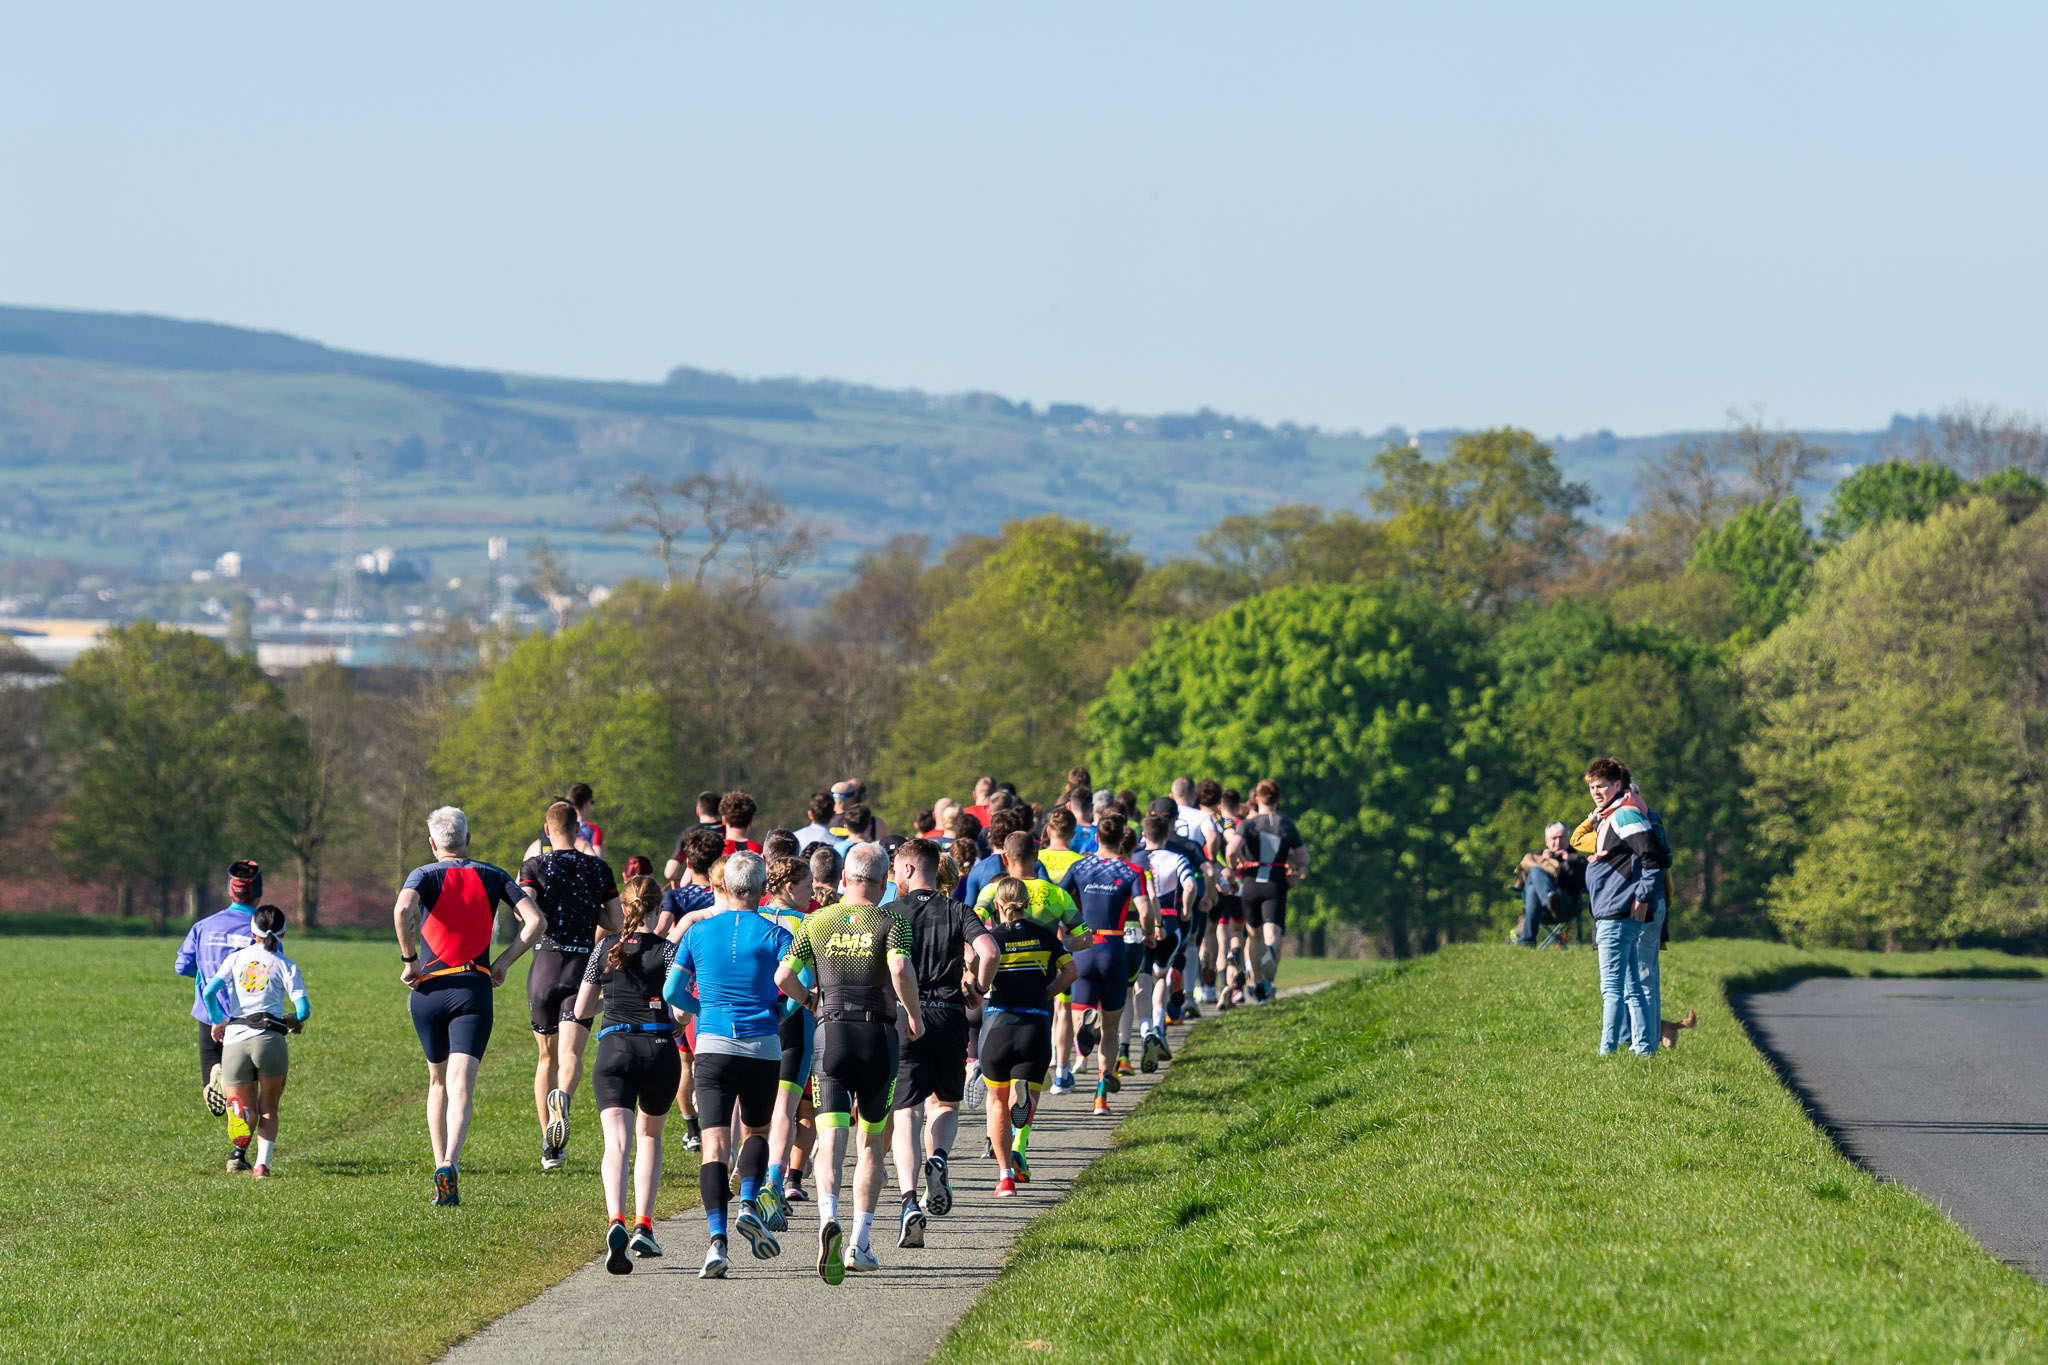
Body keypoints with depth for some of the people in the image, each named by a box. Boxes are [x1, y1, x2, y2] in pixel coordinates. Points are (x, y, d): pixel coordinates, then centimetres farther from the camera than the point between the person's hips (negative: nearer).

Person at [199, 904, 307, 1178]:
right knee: (268, 1109, 15)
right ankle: (262, 1163, -7)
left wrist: (217, 1021, 16)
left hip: (234, 1041, 1)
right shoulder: (285, 965, 4)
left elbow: (208, 992, -1)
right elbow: (303, 1009, -5)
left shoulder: (236, 958, 10)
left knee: (248, 1109, 12)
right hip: (269, 1039, -1)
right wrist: (296, 1020, 19)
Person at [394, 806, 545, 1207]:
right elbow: (536, 921, -1)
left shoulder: (424, 875, 2)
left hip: (429, 988, 1)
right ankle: (449, 1164, -32)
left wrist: (409, 959, -9)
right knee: (461, 1086, -10)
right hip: (474, 988, 0)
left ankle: (441, 1164, 20)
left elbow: (402, 910, -21)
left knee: (438, 1082, 21)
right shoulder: (493, 877, 8)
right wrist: (503, 963, 7)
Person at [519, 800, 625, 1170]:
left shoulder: (534, 866, 1)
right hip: (584, 966, 0)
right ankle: (563, 1098, -47)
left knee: (547, 1057, 15)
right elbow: (616, 924, 9)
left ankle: (549, 1147, 15)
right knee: (570, 1054, -11)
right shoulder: (599, 869, 8)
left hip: (545, 963, 0)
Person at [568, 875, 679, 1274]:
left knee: (617, 1143, -12)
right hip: (659, 1049, 0)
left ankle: (616, 1222, -37)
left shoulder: (606, 949, 7)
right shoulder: (667, 950, 0)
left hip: (615, 1047, 0)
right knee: (649, 1135, 23)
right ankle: (643, 1226, 16)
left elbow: (581, 1011, 13)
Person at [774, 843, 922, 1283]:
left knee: (831, 1140, -8)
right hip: (878, 1035, -1)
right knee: (872, 1143, 15)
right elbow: (900, 970, -19)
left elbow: (783, 975, 0)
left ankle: (829, 1217, -37)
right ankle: (859, 1244, 12)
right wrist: (914, 1015, -3)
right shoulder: (891, 921, -1)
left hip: (831, 1032, 1)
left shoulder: (817, 922, 7)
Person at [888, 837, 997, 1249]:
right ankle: (938, 1157, -8)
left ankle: (909, 1201, -19)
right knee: (946, 1102, 23)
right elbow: (988, 952, -10)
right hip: (949, 1014, 2)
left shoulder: (890, 914, 3)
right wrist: (977, 991, 6)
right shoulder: (958, 912, 6)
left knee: (907, 1113, -3)